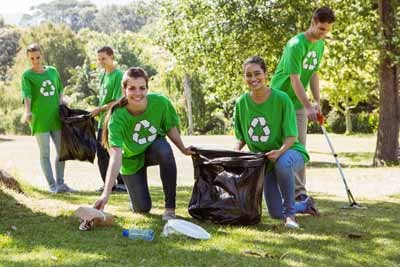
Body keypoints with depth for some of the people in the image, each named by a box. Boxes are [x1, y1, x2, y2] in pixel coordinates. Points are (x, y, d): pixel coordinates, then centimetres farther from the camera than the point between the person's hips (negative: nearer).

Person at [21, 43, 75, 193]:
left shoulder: (53, 71, 11)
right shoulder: (27, 76, -4)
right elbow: (26, 95, -17)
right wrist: (27, 112, -32)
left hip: (56, 118, 5)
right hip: (39, 120, -5)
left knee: (62, 151, 9)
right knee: (45, 154, 0)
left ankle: (60, 183, 20)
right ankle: (52, 185, 5)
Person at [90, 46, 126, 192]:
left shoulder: (118, 75, -12)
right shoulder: (102, 74, 12)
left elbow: (117, 102, -17)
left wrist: (99, 109, -13)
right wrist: (98, 112, 8)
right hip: (103, 120, 8)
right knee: (101, 154, 8)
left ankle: (123, 183, 7)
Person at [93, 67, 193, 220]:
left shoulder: (160, 102, -28)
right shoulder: (117, 118, -35)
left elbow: (171, 128, -6)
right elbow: (115, 157, -43)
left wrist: (183, 149, 1)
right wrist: (106, 194, -52)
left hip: (154, 146, 1)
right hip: (132, 159, -1)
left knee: (165, 151, -36)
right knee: (142, 208, -3)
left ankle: (170, 207, -19)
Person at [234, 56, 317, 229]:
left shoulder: (281, 99, -18)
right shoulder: (241, 102, -4)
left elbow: (291, 137, -17)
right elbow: (241, 138, 7)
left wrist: (280, 151, -36)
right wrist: (236, 151, -14)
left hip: (290, 152, -4)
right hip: (262, 161, 5)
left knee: (283, 163, -42)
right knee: (276, 213, 0)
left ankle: (290, 213, -22)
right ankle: (306, 205, 34)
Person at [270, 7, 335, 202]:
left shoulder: (320, 45, 3)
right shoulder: (296, 45, -23)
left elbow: (313, 74, 8)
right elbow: (295, 79, -27)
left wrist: (317, 102, -1)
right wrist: (308, 107, -32)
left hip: (299, 103, 8)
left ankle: (299, 192, 8)